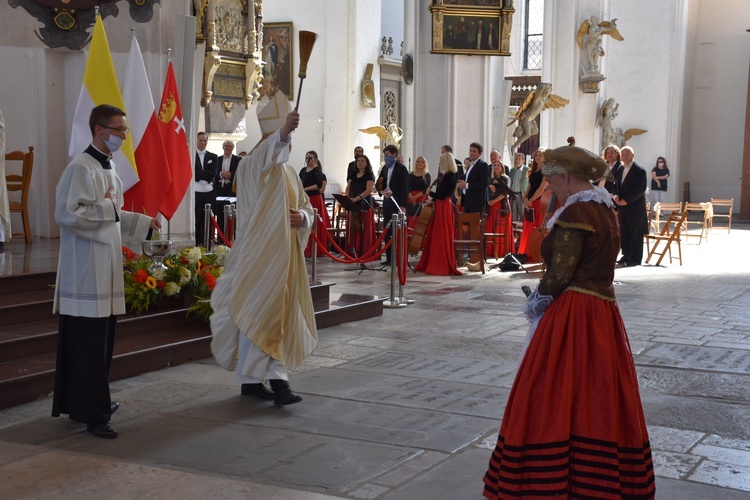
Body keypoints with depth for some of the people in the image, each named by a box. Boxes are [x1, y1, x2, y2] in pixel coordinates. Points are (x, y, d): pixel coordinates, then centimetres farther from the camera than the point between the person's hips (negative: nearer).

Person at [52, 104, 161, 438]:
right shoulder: (81, 168, -14)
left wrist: (143, 222, 17)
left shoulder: (108, 168, 15)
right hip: (85, 269, -9)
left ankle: (93, 401, 24)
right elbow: (67, 214, -22)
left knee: (102, 340, 13)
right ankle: (91, 413, -1)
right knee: (88, 342, -6)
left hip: (106, 266, 9)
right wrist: (106, 206, -15)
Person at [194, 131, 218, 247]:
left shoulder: (213, 157, 11)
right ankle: (196, 246, 6)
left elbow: (213, 173, -3)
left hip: (209, 194, 3)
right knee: (196, 222, 1)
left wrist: (197, 174, -9)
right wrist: (205, 175, -12)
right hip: (195, 193, -3)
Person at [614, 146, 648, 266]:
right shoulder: (620, 170, 15)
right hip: (622, 206, 6)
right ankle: (626, 255, 16)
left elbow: (640, 189, -13)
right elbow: (617, 185, 19)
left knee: (635, 232, -3)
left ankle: (635, 258, 1)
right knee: (624, 232, 7)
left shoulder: (639, 170, -6)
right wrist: (616, 196, -2)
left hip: (635, 206, -6)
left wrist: (626, 200, -17)